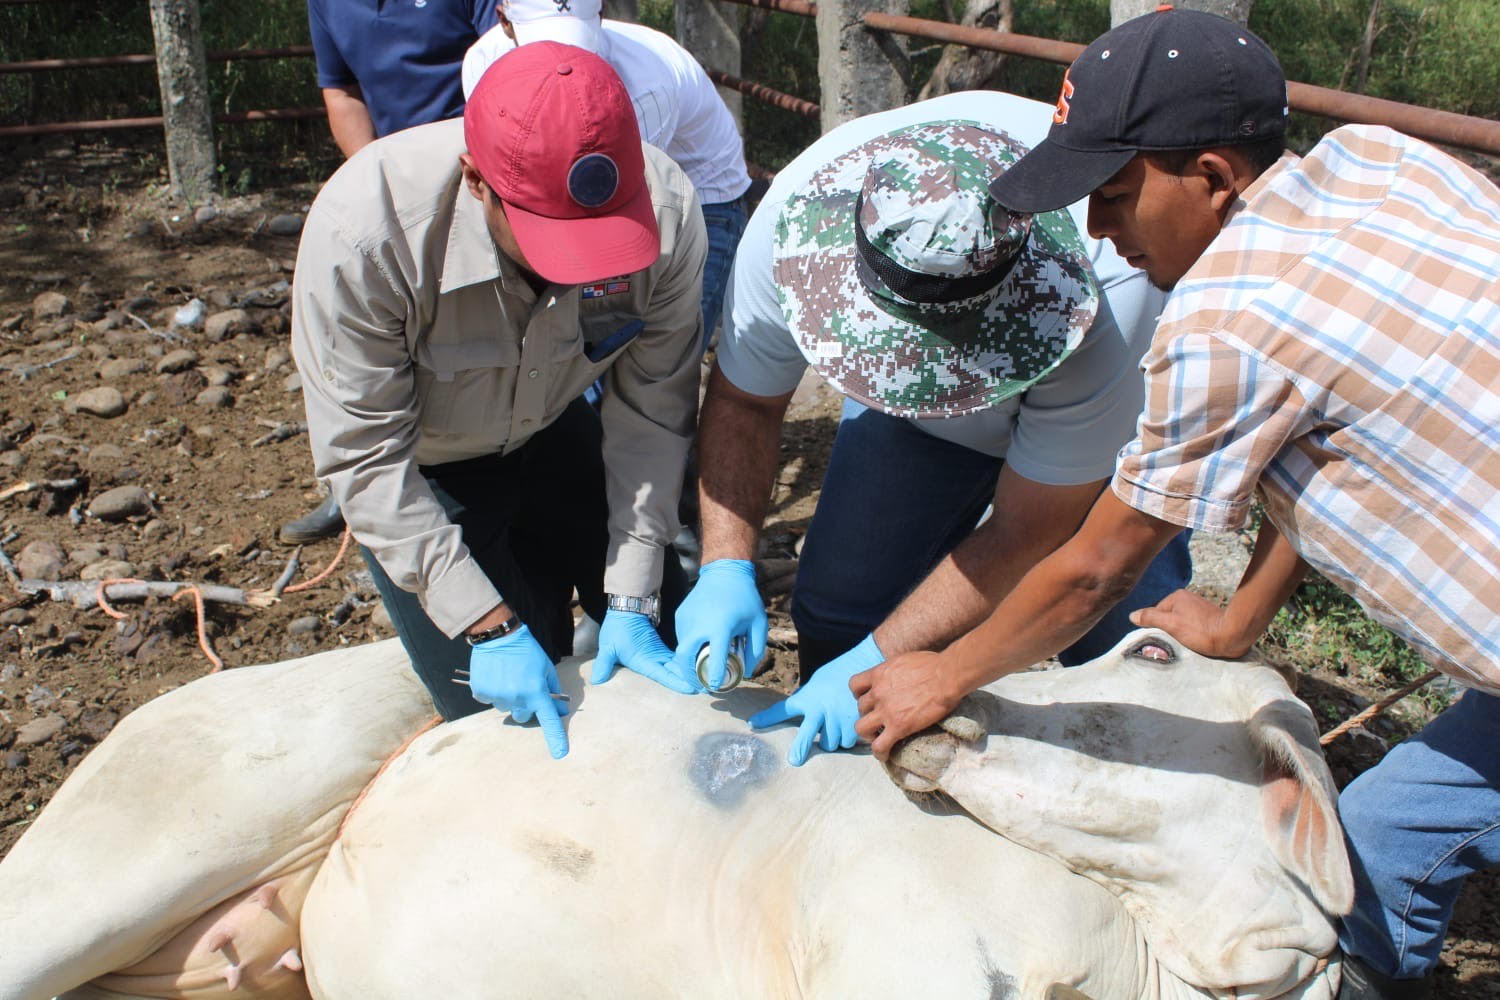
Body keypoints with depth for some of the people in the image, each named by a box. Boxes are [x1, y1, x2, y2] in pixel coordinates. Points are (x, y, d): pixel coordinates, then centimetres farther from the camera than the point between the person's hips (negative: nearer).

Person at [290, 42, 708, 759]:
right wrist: (489, 625, -30)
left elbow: (652, 411, -19)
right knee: (500, 713, -5)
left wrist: (632, 598, -18)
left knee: (662, 645, 9)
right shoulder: (362, 230, -37)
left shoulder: (666, 212, -30)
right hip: (418, 466, -2)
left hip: (552, 431, 3)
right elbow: (366, 457, -29)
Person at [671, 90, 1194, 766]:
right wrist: (725, 567, -28)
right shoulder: (799, 214, -33)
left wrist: (878, 662, -32)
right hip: (909, 401, 2)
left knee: (1128, 640, -14)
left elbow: (1027, 532, -30)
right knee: (840, 604, -10)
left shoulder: (1107, 297, -42)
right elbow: (742, 399, -16)